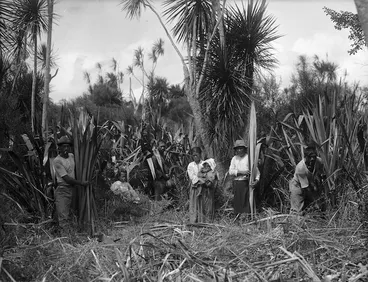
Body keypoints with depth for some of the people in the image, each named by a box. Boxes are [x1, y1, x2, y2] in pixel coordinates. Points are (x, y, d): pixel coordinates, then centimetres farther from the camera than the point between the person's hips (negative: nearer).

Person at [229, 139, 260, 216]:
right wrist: (241, 172, -13)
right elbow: (230, 171, 3)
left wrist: (256, 180, -20)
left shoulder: (249, 157, 0)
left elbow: (256, 170, -3)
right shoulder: (234, 159, 12)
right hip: (236, 183, 4)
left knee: (246, 203, -9)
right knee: (237, 203, 5)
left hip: (246, 183, -4)